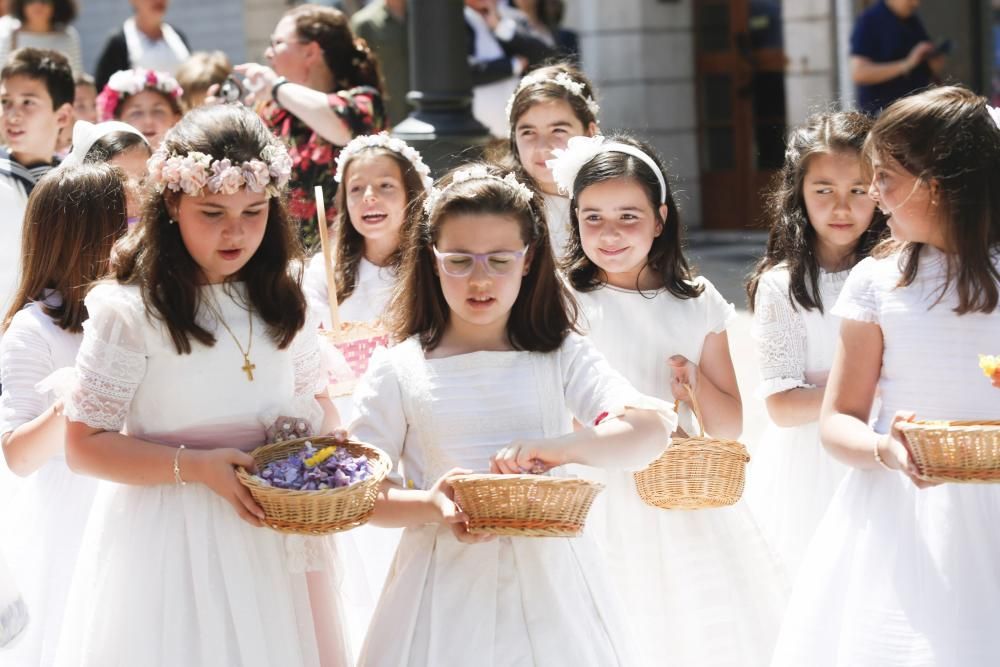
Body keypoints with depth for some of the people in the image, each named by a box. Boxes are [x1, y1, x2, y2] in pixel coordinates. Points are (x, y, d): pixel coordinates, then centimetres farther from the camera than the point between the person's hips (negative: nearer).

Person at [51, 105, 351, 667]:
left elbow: (316, 397, 18)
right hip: (171, 542, -5)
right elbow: (85, 446, -11)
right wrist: (195, 467, -20)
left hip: (273, 538, 5)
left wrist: (324, 440, -5)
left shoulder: (282, 303, 6)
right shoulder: (130, 313, -11)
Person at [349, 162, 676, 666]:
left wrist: (560, 448, -27)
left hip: (548, 582, 1)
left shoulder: (562, 357, 5)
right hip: (446, 582, -1)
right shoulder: (398, 371, 3)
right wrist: (432, 507, -20)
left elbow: (651, 428, -9)